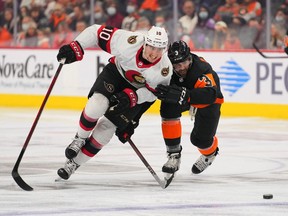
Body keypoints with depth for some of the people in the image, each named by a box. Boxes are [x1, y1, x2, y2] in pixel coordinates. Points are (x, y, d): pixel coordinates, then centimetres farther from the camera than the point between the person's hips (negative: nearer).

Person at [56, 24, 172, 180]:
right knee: (97, 104, -28)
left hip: (137, 91, 0)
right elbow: (96, 31, -25)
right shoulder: (128, 42, -34)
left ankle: (75, 162, 7)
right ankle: (80, 139, 2)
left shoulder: (165, 70, -30)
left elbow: (153, 92, -15)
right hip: (116, 72, 0)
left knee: (107, 126, -7)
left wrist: (131, 97, -31)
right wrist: (75, 48, -34)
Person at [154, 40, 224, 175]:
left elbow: (209, 95, -55)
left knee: (200, 138, -9)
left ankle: (210, 153, 32)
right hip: (186, 96, 4)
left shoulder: (202, 69, -40)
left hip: (208, 102, -4)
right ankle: (174, 155, -11)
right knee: (168, 109, -25)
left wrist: (183, 95, -68)